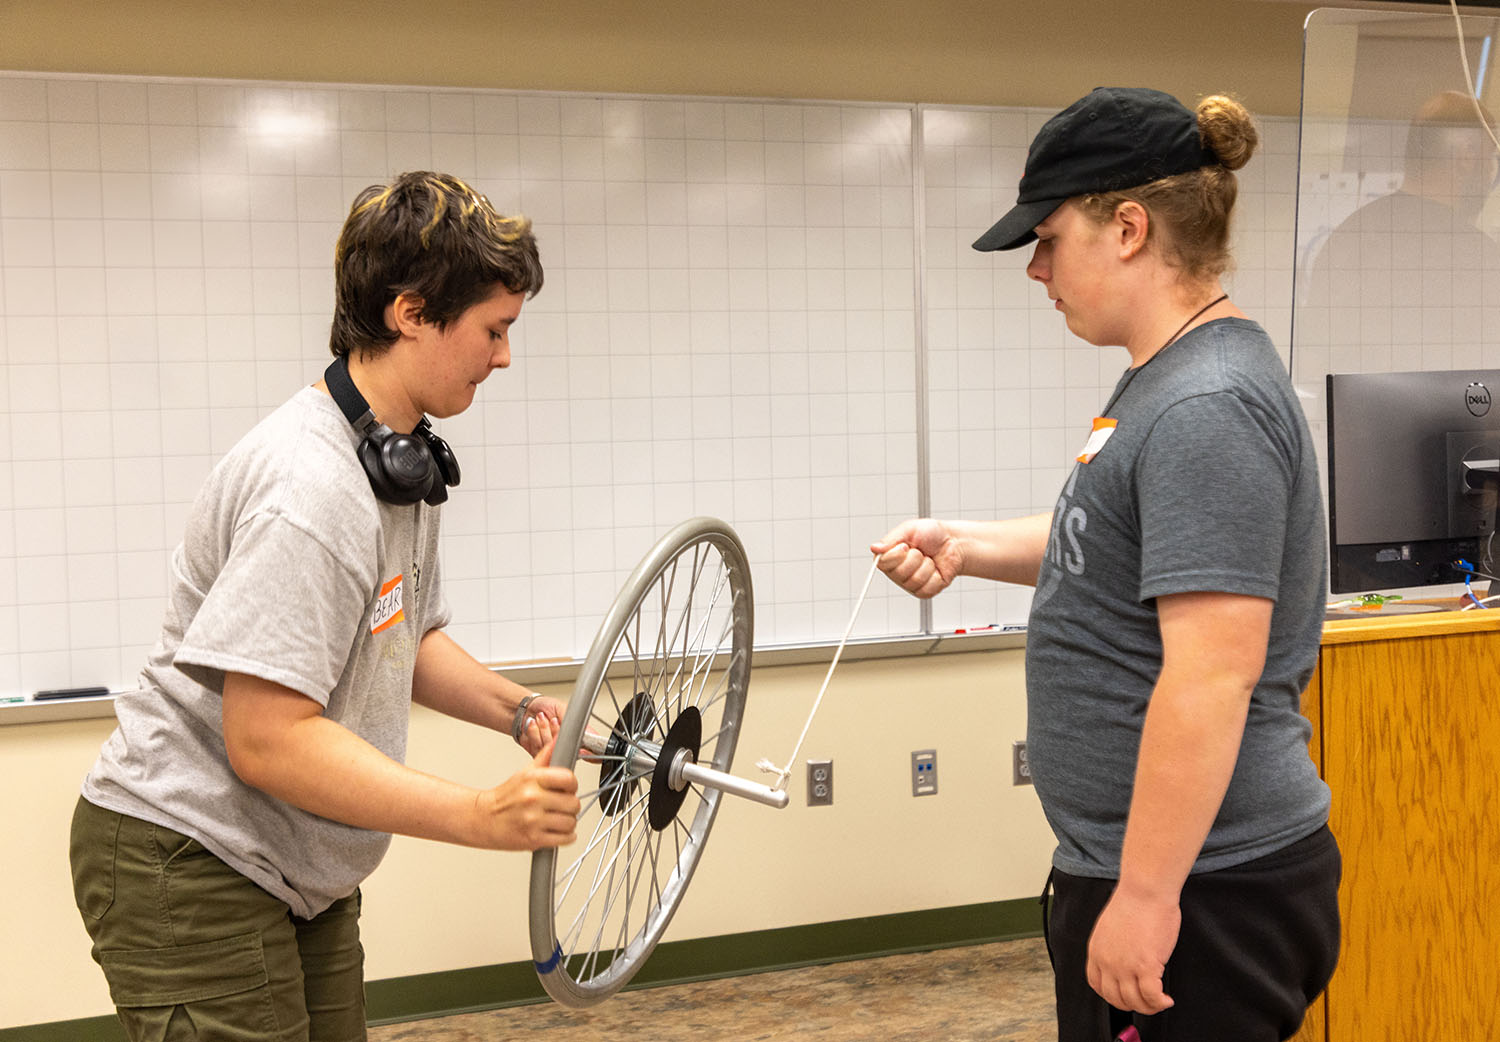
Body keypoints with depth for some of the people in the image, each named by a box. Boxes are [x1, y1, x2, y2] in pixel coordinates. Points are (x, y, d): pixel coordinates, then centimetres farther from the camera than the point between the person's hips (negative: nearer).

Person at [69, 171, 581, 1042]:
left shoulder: (407, 459, 7)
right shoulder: (312, 487, -27)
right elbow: (268, 741, -31)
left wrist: (519, 711, 1)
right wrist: (480, 817, -34)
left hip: (302, 873, 10)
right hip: (190, 869, -10)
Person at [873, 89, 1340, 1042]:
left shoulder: (1208, 408, -21)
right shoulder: (1165, 378, 11)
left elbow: (1211, 678, -26)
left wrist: (1146, 895, -24)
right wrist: (968, 546, 10)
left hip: (1200, 888, -10)